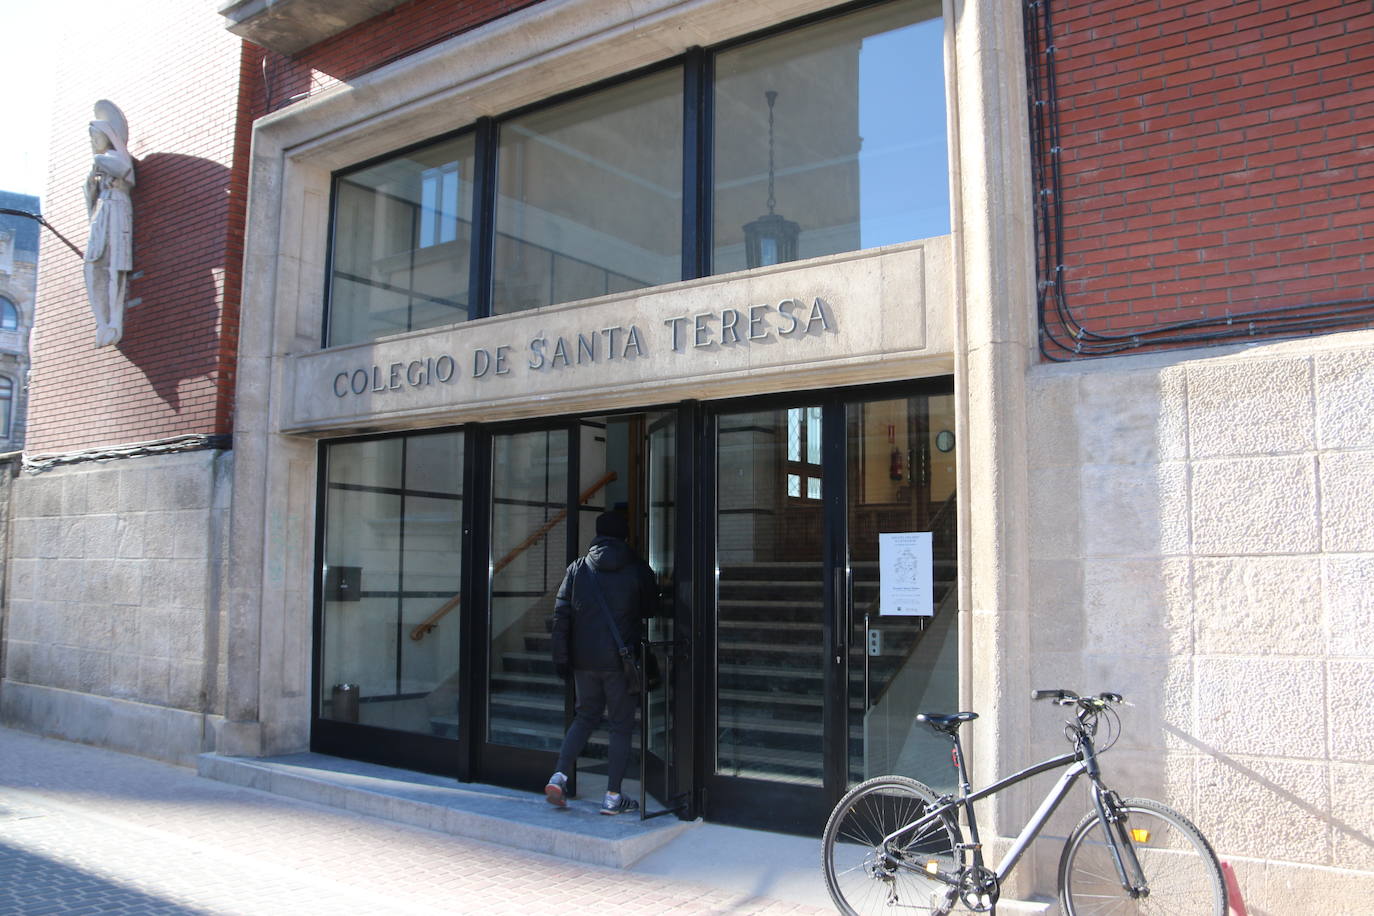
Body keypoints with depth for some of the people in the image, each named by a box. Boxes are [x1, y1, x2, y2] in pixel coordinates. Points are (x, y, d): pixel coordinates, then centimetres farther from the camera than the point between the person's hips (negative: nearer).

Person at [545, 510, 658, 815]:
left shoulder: (577, 568, 3)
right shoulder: (637, 570, -3)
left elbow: (561, 615, 1)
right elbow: (650, 610, 7)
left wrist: (561, 658, 4)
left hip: (584, 660, 3)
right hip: (620, 660, -3)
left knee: (585, 717, 19)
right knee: (621, 724, 7)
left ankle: (558, 776, 6)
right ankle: (613, 796, 8)